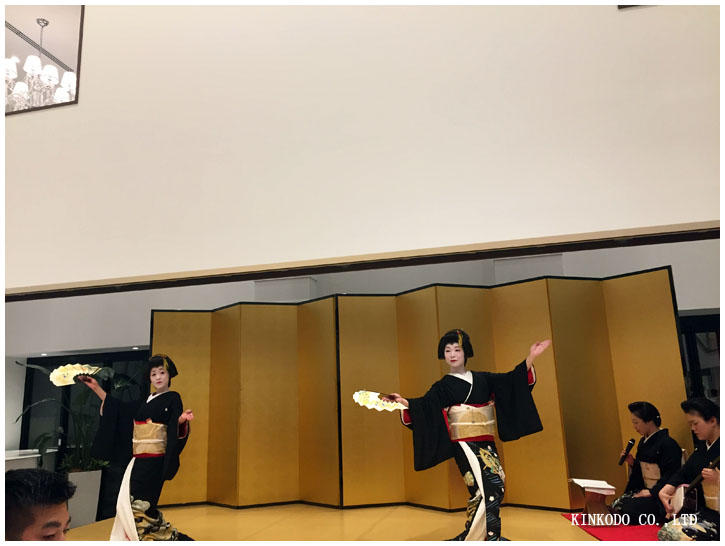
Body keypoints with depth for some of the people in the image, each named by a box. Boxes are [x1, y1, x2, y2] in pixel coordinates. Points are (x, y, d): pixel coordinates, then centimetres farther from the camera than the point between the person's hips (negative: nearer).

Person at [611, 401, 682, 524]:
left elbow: (671, 476, -19)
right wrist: (633, 463, 2)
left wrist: (652, 492, -21)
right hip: (645, 490, 9)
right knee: (616, 506, -9)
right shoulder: (643, 442, 13)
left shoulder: (668, 444, -14)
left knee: (629, 509, -26)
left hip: (660, 495, -8)